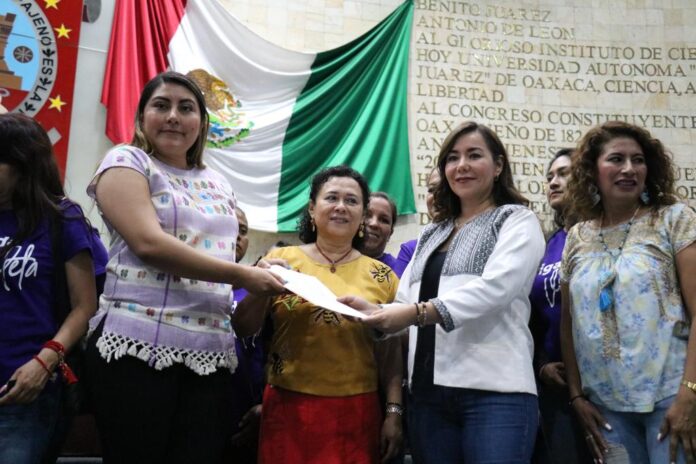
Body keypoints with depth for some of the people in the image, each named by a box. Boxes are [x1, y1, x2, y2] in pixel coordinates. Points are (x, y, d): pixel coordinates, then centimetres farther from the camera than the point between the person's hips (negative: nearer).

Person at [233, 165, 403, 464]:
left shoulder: (382, 275, 5)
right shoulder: (282, 260, 1)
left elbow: (390, 352, 7)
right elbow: (242, 330, 1)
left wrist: (394, 411, 0)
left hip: (357, 412, 1)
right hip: (289, 408, -1)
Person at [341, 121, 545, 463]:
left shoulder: (517, 222, 3)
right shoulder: (432, 233, 21)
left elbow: (495, 287, -15)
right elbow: (406, 306, 16)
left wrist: (419, 313, -24)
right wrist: (373, 312, -6)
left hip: (495, 392, -5)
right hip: (429, 393, 6)